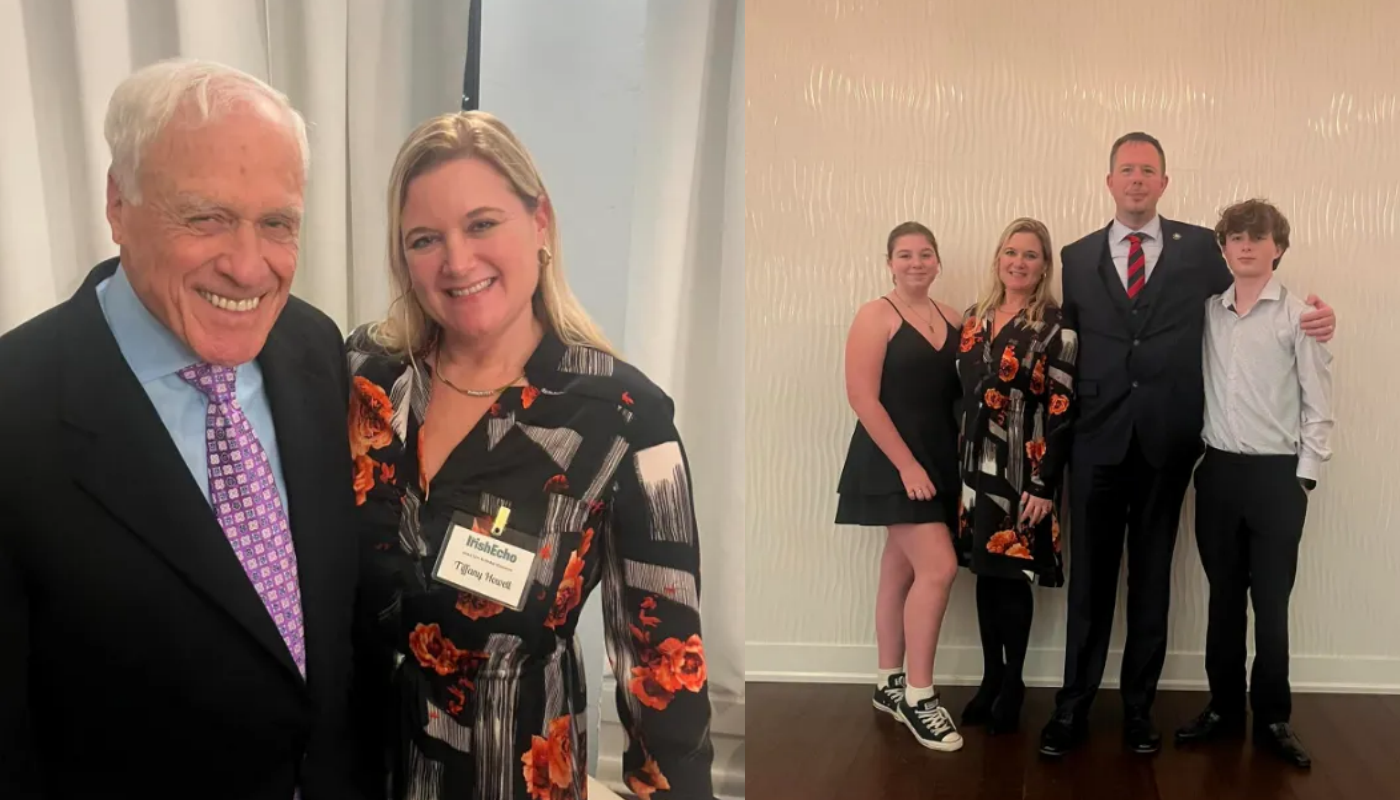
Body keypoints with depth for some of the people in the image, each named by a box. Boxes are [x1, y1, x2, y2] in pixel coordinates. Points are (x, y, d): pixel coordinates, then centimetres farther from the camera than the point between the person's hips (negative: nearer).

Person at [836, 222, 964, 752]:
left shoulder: (951, 319, 10)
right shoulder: (876, 316, -8)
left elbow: (962, 393, 13)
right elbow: (863, 398, -15)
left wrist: (961, 458, 1)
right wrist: (907, 465, -18)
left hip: (941, 459, 6)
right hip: (894, 460, -6)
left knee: (901, 569, 13)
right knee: (939, 568, -12)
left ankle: (889, 684, 24)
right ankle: (918, 695, 0)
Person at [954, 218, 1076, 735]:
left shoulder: (1056, 327, -9)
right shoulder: (974, 319, 9)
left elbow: (1061, 413, -12)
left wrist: (1044, 485, -16)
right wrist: (953, 463, 10)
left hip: (1022, 472, -5)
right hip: (975, 467, 5)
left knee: (1012, 576, 2)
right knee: (986, 573, 11)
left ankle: (1012, 685, 18)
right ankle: (991, 679, 23)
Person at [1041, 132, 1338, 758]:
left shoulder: (1201, 248, 4)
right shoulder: (1077, 258, 7)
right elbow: (1069, 341, 7)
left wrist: (1313, 320, -13)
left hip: (1167, 440, 0)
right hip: (1097, 438, 1)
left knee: (1152, 576, 9)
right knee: (1090, 576, 6)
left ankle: (1139, 706, 22)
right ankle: (1074, 705, 16)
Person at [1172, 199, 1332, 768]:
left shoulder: (1299, 316, -6)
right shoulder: (1207, 312, 5)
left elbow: (1318, 404, -4)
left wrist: (1304, 477, -6)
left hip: (1277, 473, -3)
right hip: (1217, 470, 3)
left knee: (1270, 602, 3)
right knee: (1223, 597, 12)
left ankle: (1272, 719, 17)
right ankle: (1224, 707, 24)